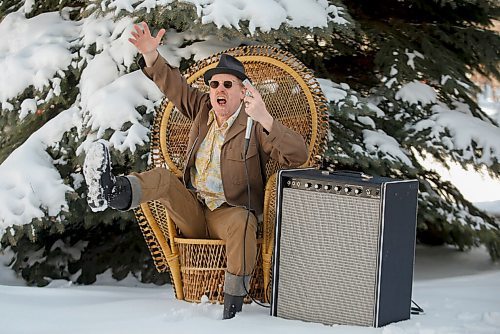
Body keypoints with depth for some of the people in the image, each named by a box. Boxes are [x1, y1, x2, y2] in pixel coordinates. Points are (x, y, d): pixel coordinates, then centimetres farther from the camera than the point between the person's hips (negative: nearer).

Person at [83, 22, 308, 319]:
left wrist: (265, 119, -38)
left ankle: (234, 306, -36)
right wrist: (151, 55, -5)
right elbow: (173, 84, 15)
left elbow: (298, 156, -23)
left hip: (231, 213, -5)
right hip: (193, 213, 5)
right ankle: (110, 192, -51)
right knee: (163, 177, -19)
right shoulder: (204, 110, 10)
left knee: (241, 222, -39)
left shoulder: (255, 126, -9)